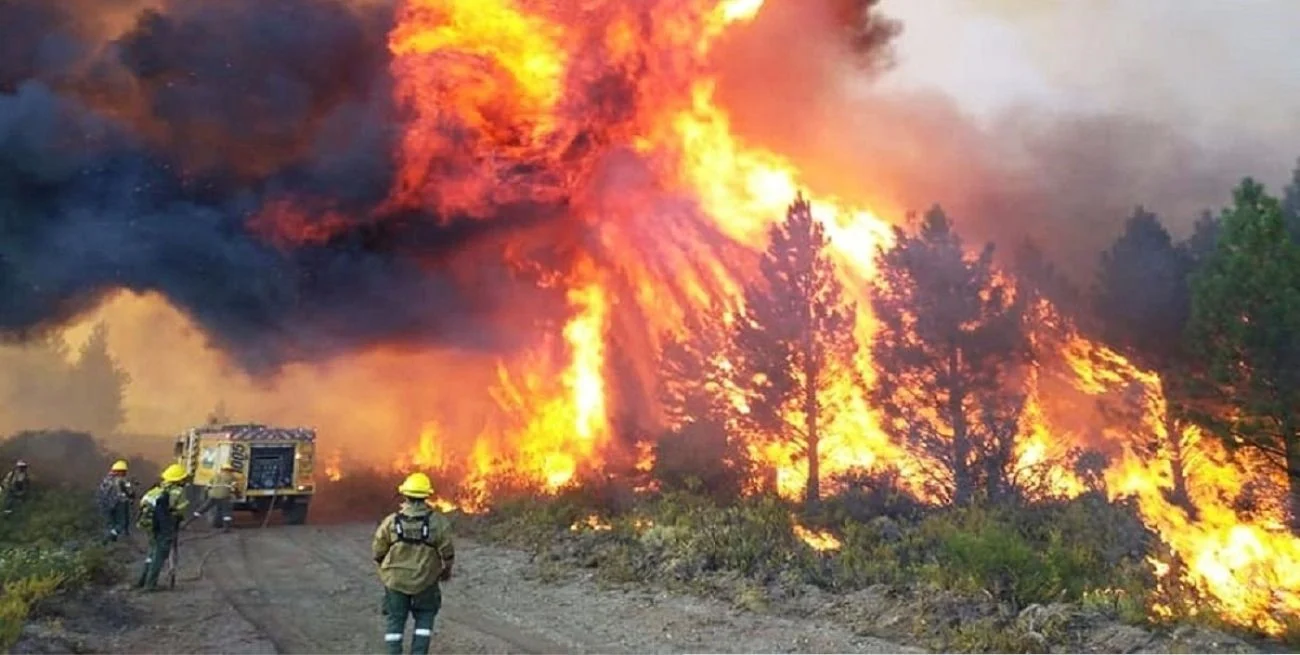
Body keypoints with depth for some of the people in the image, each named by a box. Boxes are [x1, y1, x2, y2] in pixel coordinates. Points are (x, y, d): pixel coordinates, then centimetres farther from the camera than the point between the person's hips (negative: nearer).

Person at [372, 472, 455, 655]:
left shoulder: (391, 521, -10)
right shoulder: (438, 522, -12)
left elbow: (378, 551, -3)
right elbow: (447, 552, -8)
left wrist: (386, 569, 17)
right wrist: (447, 570, 11)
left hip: (395, 580, 1)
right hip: (425, 581, 0)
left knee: (395, 621, 15)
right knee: (424, 618, 19)